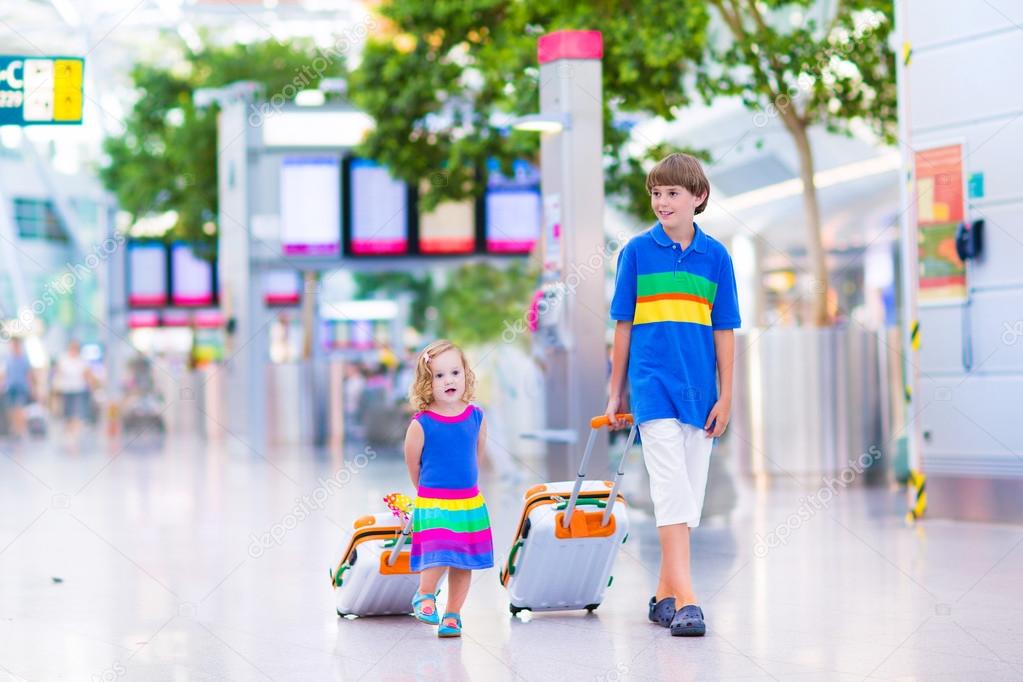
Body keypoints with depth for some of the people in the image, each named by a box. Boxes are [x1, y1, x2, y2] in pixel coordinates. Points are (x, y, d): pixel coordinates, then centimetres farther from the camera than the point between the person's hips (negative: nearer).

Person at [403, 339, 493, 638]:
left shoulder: (476, 418, -2)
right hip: (432, 502, -4)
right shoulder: (421, 424, -13)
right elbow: (413, 465, 2)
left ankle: (453, 614, 26)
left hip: (470, 502, 4)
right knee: (439, 557, -16)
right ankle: (424, 595, 12)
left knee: (463, 562, 10)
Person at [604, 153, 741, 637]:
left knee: (689, 493, 6)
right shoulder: (637, 251, 2)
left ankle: (665, 594, 17)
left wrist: (725, 397, 3)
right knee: (672, 487, -14)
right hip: (652, 383, -3)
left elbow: (724, 331, 7)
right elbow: (624, 326, 6)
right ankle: (685, 600, -19)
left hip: (699, 389, 3)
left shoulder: (715, 256, 5)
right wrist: (615, 393, 7)